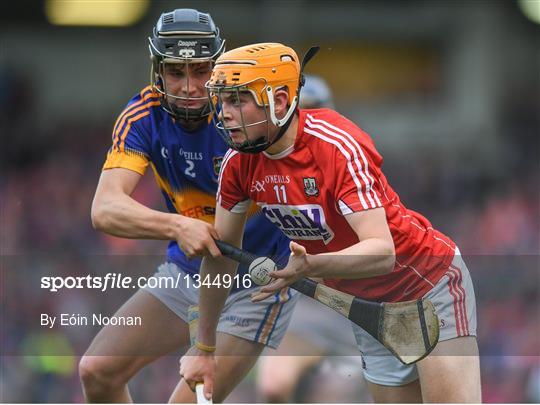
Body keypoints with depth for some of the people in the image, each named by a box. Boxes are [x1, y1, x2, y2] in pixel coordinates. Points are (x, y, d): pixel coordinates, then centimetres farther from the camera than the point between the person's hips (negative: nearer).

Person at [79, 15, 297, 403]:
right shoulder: (144, 116, -14)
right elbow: (105, 209, -26)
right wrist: (177, 226, -44)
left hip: (256, 283, -5)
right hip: (189, 271, 5)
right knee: (98, 371, -1)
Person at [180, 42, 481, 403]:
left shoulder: (338, 145, -28)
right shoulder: (239, 162, -9)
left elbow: (381, 252, -36)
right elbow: (220, 254, 3)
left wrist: (310, 267, -53)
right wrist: (204, 349, 7)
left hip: (430, 282, -6)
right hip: (369, 305, 6)